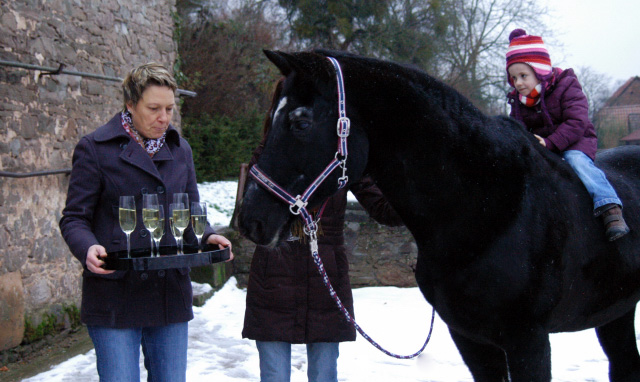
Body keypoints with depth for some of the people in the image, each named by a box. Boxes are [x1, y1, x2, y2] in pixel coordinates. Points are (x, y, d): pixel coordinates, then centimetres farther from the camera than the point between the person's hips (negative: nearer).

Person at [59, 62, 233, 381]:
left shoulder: (180, 149, 13)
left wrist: (207, 237, -5)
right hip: (115, 298, -5)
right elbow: (74, 217, -3)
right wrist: (88, 248, -24)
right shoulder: (95, 148, -3)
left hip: (171, 295, 5)